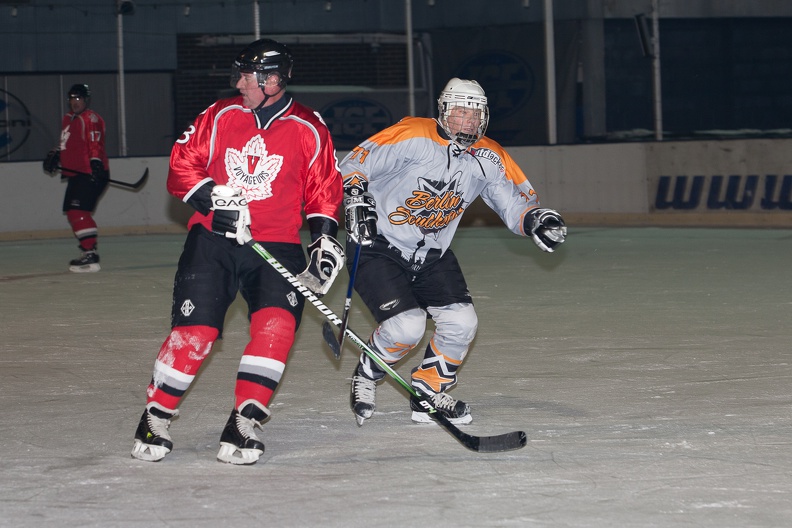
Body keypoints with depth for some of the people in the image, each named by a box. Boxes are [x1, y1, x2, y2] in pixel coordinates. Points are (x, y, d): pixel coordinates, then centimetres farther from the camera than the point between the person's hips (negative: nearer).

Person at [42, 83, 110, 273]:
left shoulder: (91, 119, -11)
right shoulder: (68, 119, 19)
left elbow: (96, 145, -21)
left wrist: (96, 165, -31)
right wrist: (54, 155, 17)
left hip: (90, 174, -11)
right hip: (75, 174, 11)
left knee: (79, 212, -18)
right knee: (72, 213, 14)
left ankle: (90, 256, -21)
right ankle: (88, 251, 23)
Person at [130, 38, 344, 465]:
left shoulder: (308, 129, 2)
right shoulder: (220, 116, 4)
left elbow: (324, 188, 9)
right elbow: (182, 165, 4)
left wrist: (324, 240, -1)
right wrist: (213, 198, -12)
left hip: (277, 246, 0)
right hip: (212, 240, 0)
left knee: (277, 323, -22)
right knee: (195, 330, -10)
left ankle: (241, 427, -16)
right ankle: (155, 418, 8)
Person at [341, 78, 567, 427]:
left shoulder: (488, 158, -2)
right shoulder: (411, 137, -19)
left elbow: (515, 201, 1)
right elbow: (354, 165, -15)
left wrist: (537, 220, -20)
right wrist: (357, 204, -28)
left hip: (432, 255, 6)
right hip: (378, 248, -6)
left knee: (461, 321, -7)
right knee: (406, 326, -21)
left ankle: (427, 395, 14)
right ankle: (365, 376, 9)